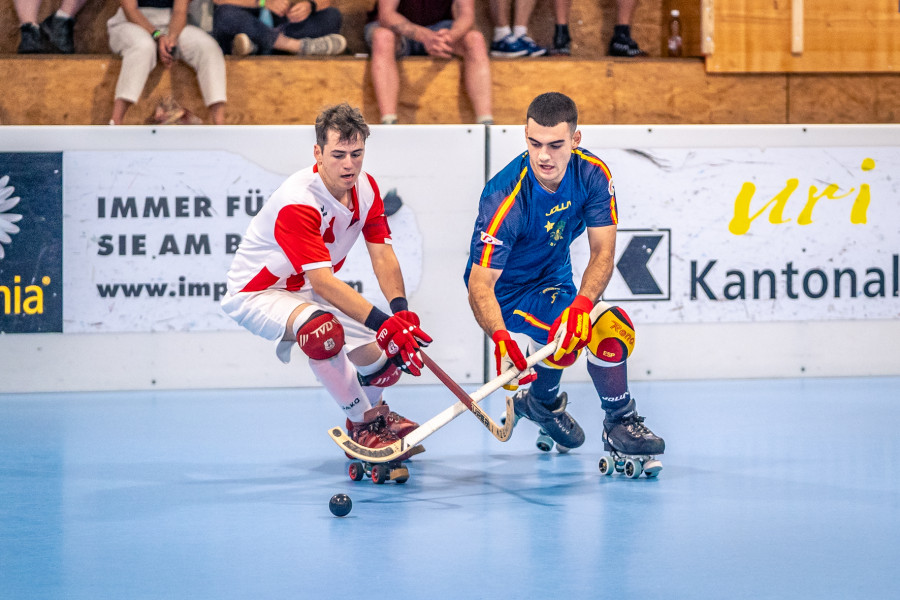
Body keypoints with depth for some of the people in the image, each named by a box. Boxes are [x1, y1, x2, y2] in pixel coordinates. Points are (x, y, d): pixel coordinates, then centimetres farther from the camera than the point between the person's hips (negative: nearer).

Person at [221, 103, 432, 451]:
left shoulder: (366, 188, -7)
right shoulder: (298, 201, -32)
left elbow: (382, 255, -10)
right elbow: (322, 280, -38)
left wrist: (401, 310, -28)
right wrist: (381, 323, -46)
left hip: (309, 294, 8)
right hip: (258, 293, -8)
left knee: (383, 364, 2)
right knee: (324, 330, -39)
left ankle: (373, 411, 40)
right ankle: (364, 422, -20)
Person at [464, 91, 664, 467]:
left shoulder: (592, 174, -17)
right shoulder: (506, 199, -32)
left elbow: (603, 250, -17)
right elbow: (480, 281, -35)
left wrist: (581, 304, -36)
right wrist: (499, 336, -53)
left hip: (555, 281, 6)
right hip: (507, 291, -6)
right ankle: (543, 401, 3)